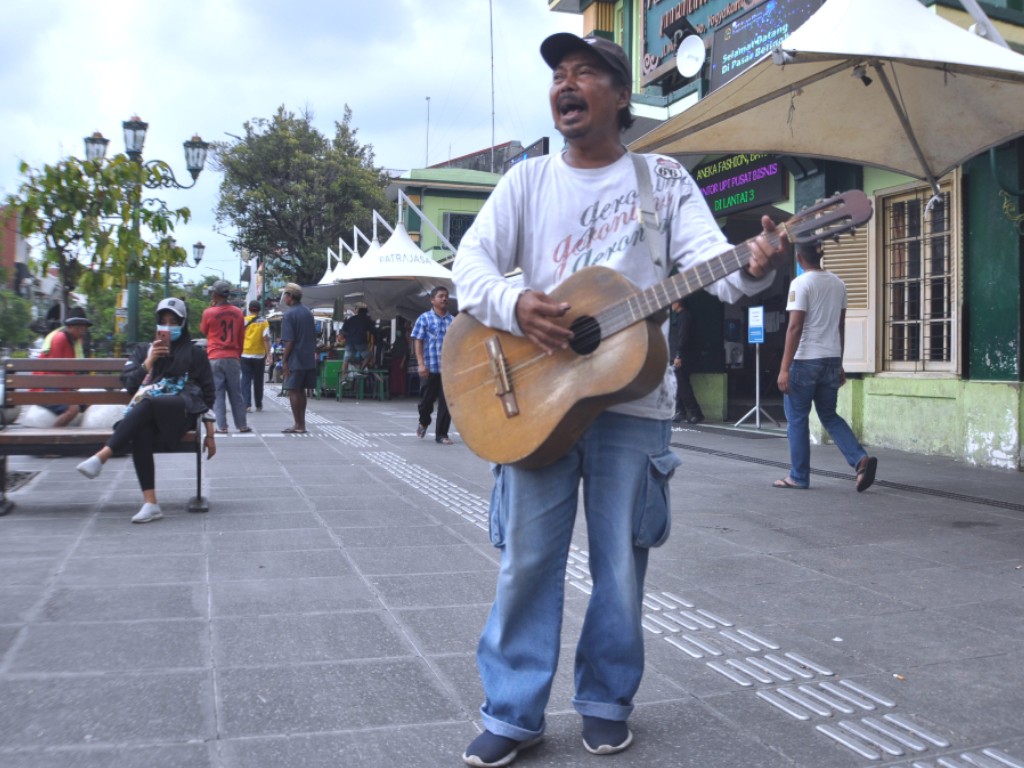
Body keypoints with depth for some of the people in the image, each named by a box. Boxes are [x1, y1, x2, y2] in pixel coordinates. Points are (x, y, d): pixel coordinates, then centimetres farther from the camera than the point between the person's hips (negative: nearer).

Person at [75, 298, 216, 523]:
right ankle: (150, 503, -40)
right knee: (140, 432, -36)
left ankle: (101, 457, -48)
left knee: (147, 403, -37)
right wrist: (148, 364, 1)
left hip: (182, 409, -2)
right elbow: (127, 383, 17)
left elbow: (208, 392, 13)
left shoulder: (194, 352, 18)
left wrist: (210, 433, 6)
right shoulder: (144, 350, 28)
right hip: (146, 413, 2)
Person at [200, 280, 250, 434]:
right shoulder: (238, 313, 2)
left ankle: (222, 426, -1)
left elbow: (203, 331, 12)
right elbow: (241, 337, 9)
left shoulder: (209, 313, -7)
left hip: (215, 358, -3)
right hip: (233, 357, 3)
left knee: (218, 393, 2)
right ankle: (242, 425, 12)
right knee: (236, 393, 9)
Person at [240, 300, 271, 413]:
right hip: (259, 355, 0)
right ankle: (259, 405, 22)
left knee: (246, 380, 1)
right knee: (258, 380, 13)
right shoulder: (263, 321, -4)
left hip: (245, 354, 0)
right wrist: (268, 354, -9)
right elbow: (266, 338, -11)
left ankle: (247, 405, -11)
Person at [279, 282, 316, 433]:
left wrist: (285, 361, -11)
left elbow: (289, 341, -16)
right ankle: (301, 423, 19)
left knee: (293, 391, -1)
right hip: (309, 359, 7)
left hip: (295, 360, -7)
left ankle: (298, 425, 0)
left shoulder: (289, 315, -12)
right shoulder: (308, 313, 11)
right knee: (301, 391, 14)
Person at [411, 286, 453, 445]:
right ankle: (423, 422, 37)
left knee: (446, 402, 0)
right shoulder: (424, 318, 2)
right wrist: (421, 364, -12)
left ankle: (441, 434, 9)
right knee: (427, 399, 8)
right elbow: (418, 342, -2)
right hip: (430, 368, -2)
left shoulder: (453, 321, 11)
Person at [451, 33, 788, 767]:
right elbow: (470, 261, 0)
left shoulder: (663, 177, 6)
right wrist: (515, 304, -21)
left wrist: (753, 270, -29)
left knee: (621, 562, 6)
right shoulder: (527, 180, 10)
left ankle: (607, 703, 25)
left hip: (634, 398, -1)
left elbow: (710, 259, -6)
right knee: (527, 558, 3)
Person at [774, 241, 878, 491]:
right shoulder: (837, 283, 10)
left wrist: (784, 368, -15)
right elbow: (840, 327, 14)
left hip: (805, 360, -6)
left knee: (797, 419, 6)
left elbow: (795, 327, -16)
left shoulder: (801, 283, -11)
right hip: (831, 359, 7)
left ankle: (798, 477, 11)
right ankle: (861, 459, -2)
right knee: (829, 416, 16)